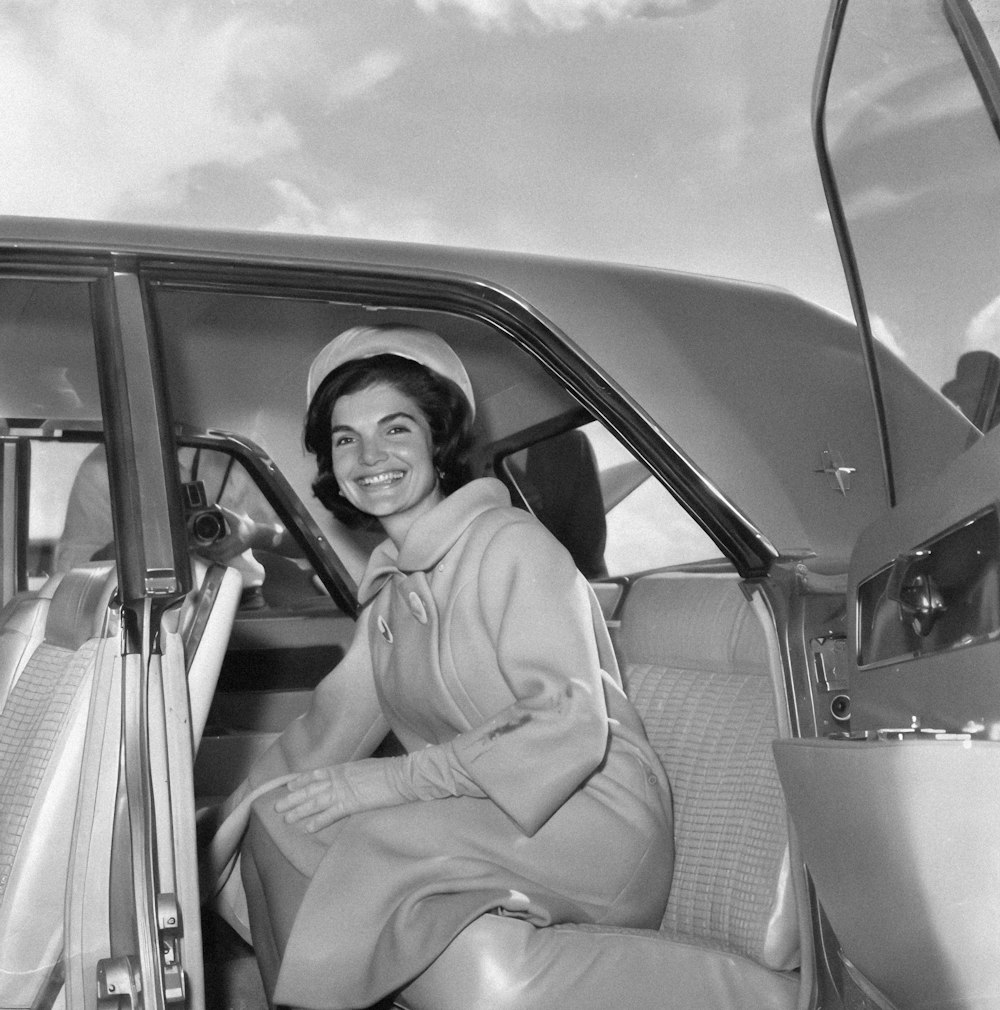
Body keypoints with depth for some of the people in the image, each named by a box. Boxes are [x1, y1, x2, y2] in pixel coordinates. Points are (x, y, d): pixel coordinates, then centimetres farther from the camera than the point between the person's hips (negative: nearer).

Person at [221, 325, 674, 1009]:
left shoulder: (511, 545, -12)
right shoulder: (392, 580, 14)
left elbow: (571, 729, -20)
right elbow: (335, 720, 10)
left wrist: (393, 780, -22)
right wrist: (227, 819, -2)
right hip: (481, 819, 8)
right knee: (273, 813, -6)